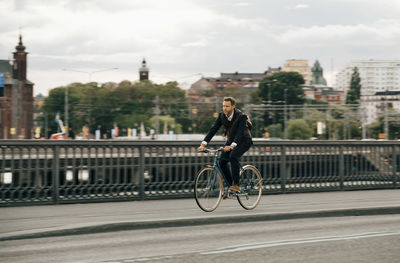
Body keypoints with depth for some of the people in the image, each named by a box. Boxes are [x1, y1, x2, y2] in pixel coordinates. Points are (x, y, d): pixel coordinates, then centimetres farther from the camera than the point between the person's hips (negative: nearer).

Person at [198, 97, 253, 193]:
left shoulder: (241, 116, -29)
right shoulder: (221, 116, -13)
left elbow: (240, 133, -40)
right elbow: (213, 130, -17)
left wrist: (232, 146, -56)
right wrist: (203, 144, -30)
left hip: (244, 140, -6)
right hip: (231, 140, 6)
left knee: (233, 156, -32)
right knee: (222, 162, -11)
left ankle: (236, 185, -27)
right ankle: (230, 185, 4)